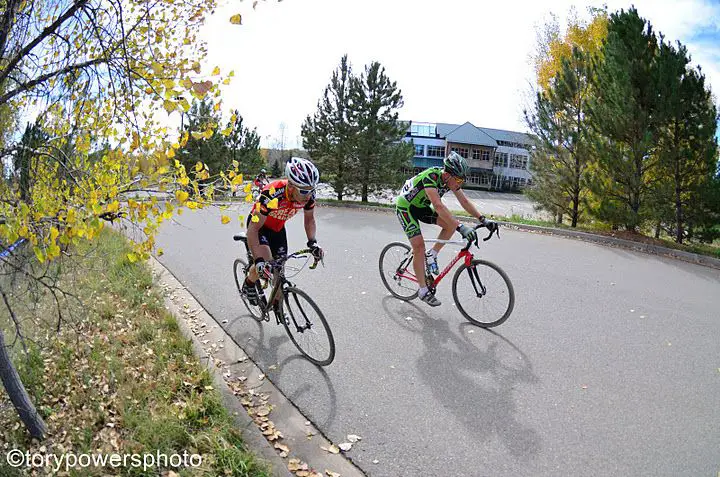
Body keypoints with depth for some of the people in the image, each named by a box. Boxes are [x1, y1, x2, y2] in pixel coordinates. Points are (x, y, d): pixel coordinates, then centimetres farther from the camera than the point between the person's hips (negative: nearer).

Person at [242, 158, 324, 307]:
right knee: (266, 265, -24)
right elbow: (253, 229, -37)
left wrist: (312, 243, -23)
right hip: (258, 226, -5)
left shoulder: (308, 194, -26)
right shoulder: (272, 194, -42)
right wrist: (259, 260, -45)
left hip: (278, 228, 5)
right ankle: (249, 284, 8)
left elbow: (309, 219, -7)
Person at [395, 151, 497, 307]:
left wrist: (483, 220, -16)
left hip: (422, 206, 7)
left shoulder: (451, 179, -12)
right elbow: (438, 206, -46)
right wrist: (461, 227, -51)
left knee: (451, 224, -11)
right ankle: (423, 290, -4)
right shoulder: (431, 176, -35)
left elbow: (465, 202, -7)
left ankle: (431, 256, 3)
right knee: (419, 245, -15)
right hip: (405, 206, -7)